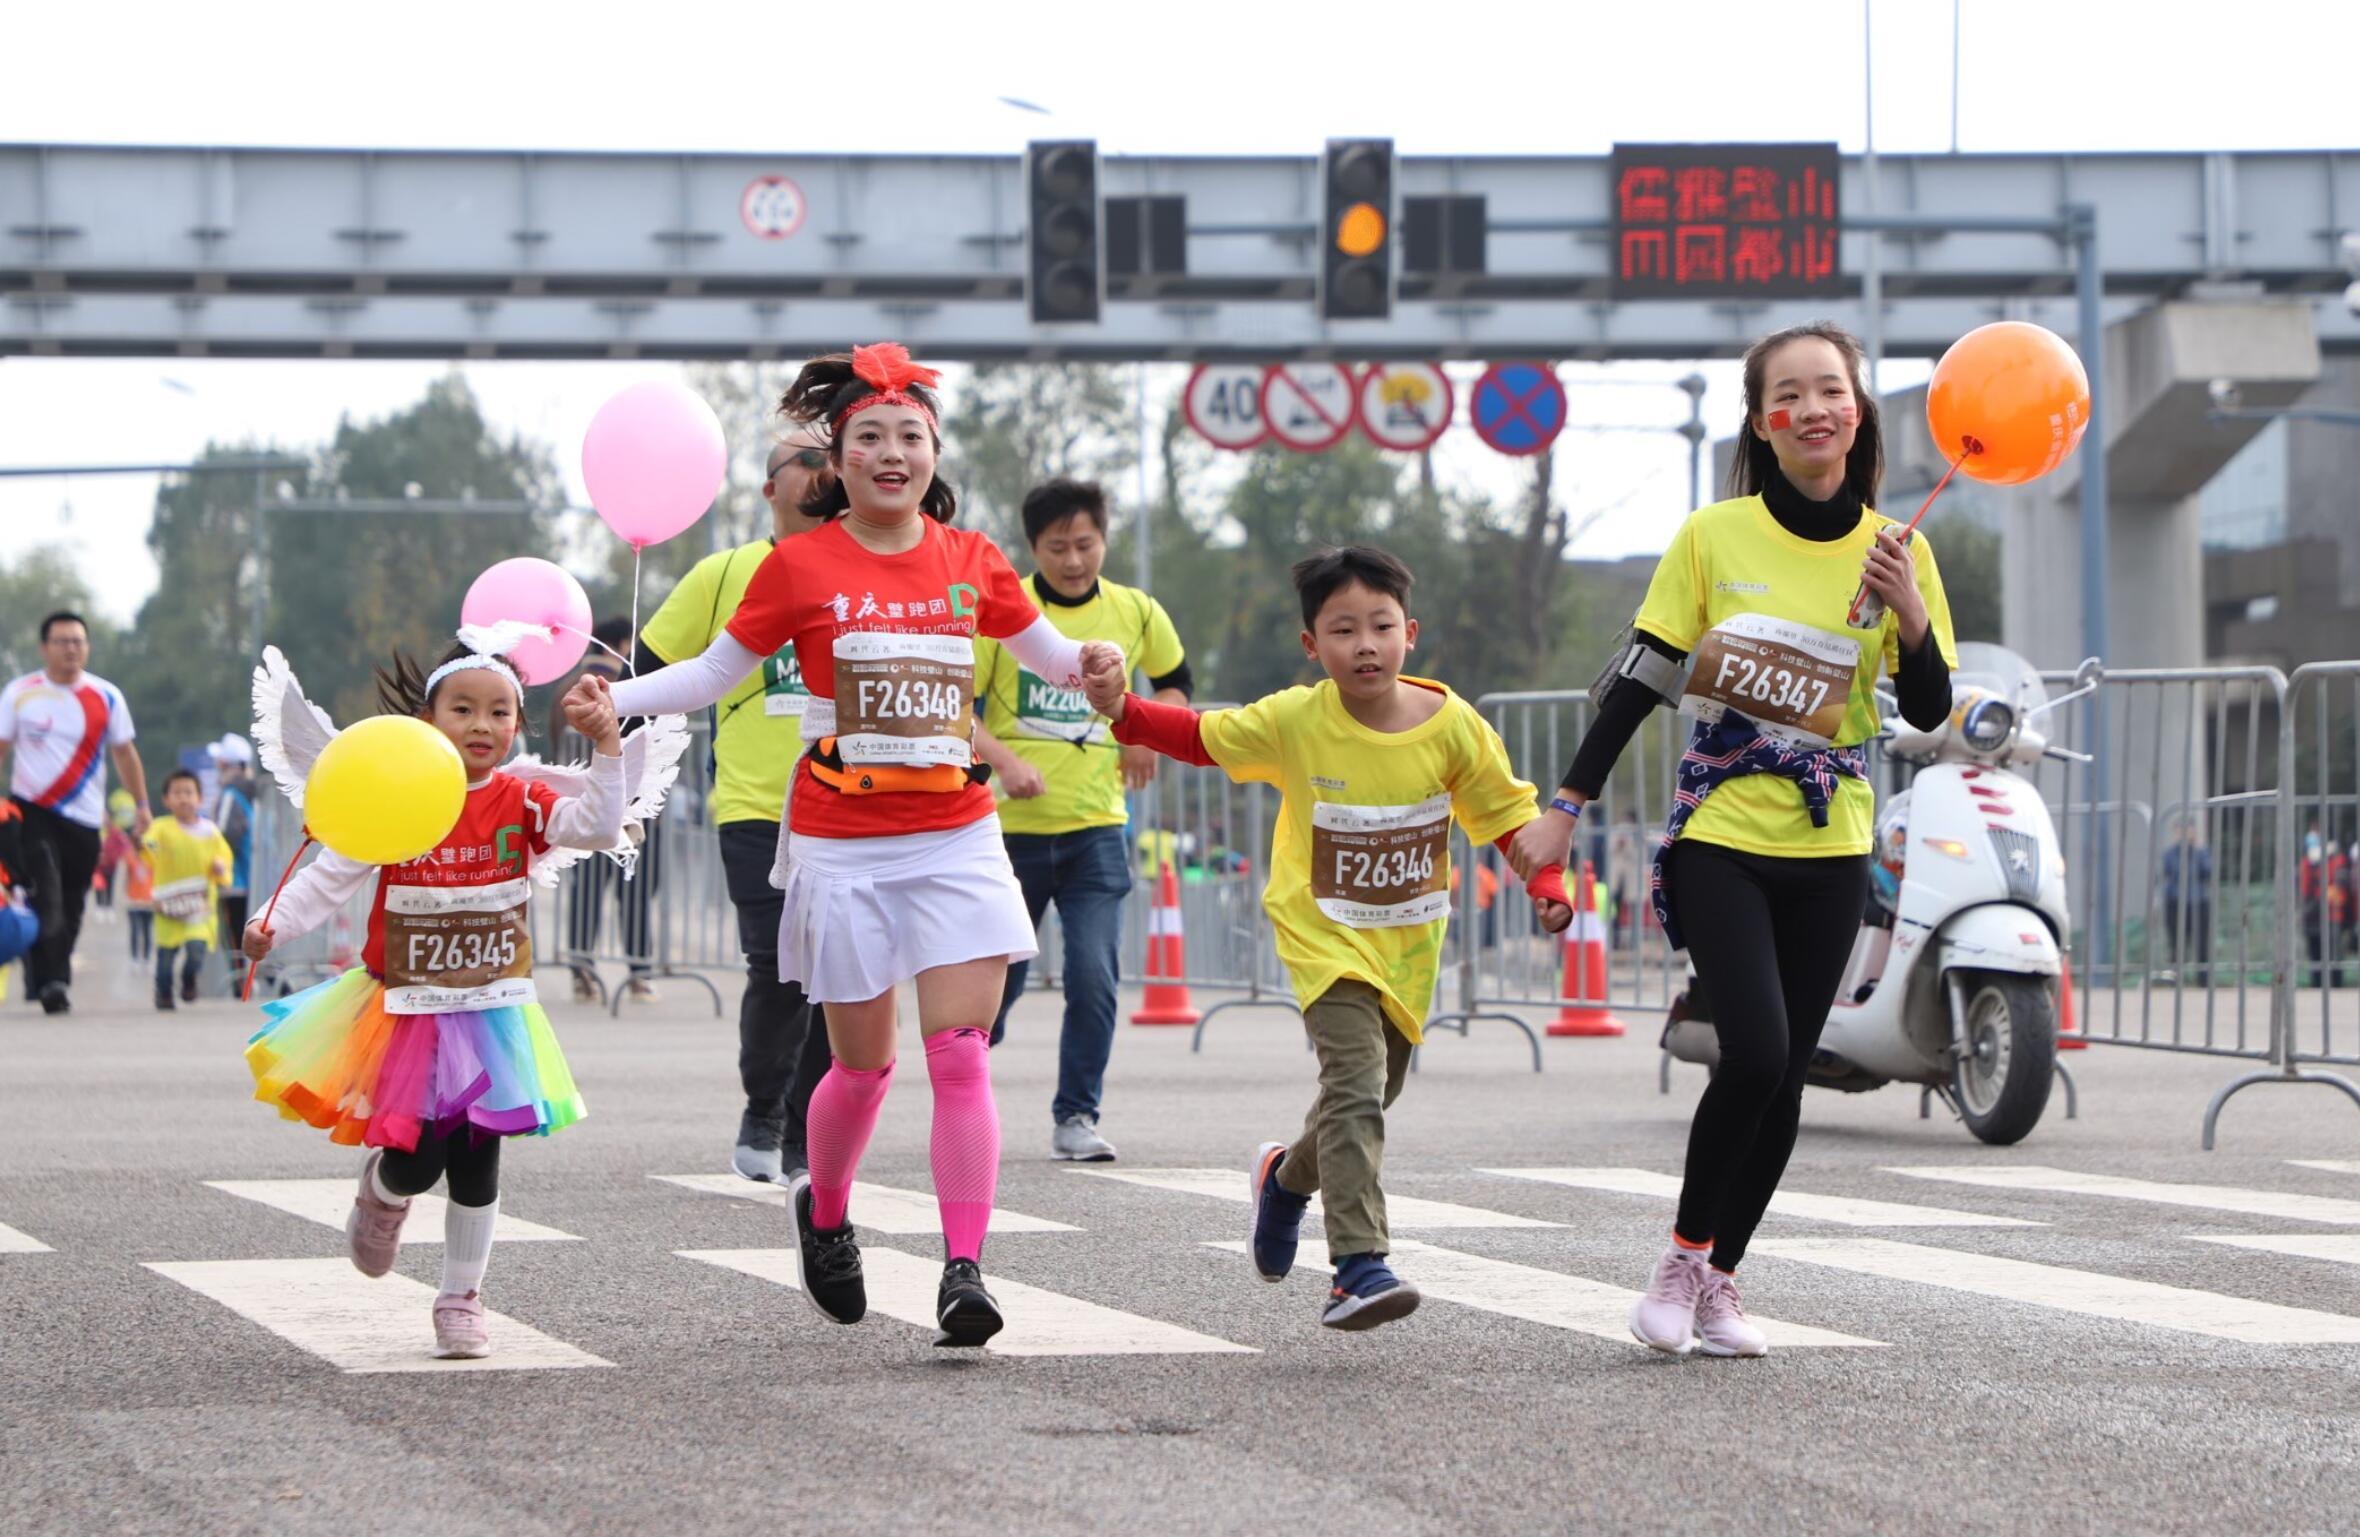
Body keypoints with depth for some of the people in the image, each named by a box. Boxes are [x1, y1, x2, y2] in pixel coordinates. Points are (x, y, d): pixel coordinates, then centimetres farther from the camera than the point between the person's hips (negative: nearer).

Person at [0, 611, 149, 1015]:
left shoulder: (106, 697, 4)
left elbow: (124, 753, 12)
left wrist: (141, 805, 8)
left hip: (85, 818, 3)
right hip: (33, 812, -3)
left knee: (71, 909, 6)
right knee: (46, 899, -17)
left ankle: (56, 981, 21)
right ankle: (49, 983, -18)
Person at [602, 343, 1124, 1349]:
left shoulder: (968, 559, 5)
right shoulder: (802, 566, -2)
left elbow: (1047, 652, 20)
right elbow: (713, 673, 6)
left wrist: (1090, 660, -2)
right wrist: (611, 699, -9)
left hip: (956, 840, 2)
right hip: (843, 844, -2)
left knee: (961, 1054, -9)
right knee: (862, 1065, 5)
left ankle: (964, 1269, -9)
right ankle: (823, 1212, 34)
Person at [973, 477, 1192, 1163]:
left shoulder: (1136, 613, 2)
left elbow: (1174, 681, 21)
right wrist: (1004, 760, -21)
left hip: (1096, 829, 1)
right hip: (1011, 825, -1)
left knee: (1094, 977, -13)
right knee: (997, 977, 9)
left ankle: (1076, 1115, -1)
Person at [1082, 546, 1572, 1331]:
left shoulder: (1454, 727, -10)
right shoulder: (1293, 721, -13)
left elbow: (1506, 810, 3)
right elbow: (1203, 736, 1)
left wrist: (1544, 884, -10)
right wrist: (1123, 711, -14)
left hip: (1410, 943, 4)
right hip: (1325, 936, -4)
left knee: (1373, 1092, 18)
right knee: (1356, 1082, -22)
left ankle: (1287, 1177, 50)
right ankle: (1358, 1265, -27)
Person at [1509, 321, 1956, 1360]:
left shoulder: (1894, 552, 3)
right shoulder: (1713, 537, -3)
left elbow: (1929, 711, 3)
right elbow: (1640, 678, 1)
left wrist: (1910, 615, -15)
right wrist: (1565, 809, -2)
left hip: (1829, 848, 3)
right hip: (1721, 836, -3)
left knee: (1782, 1076, 2)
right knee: (1755, 1051, -18)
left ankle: (1719, 1278, 17)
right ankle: (1684, 1255, 1)